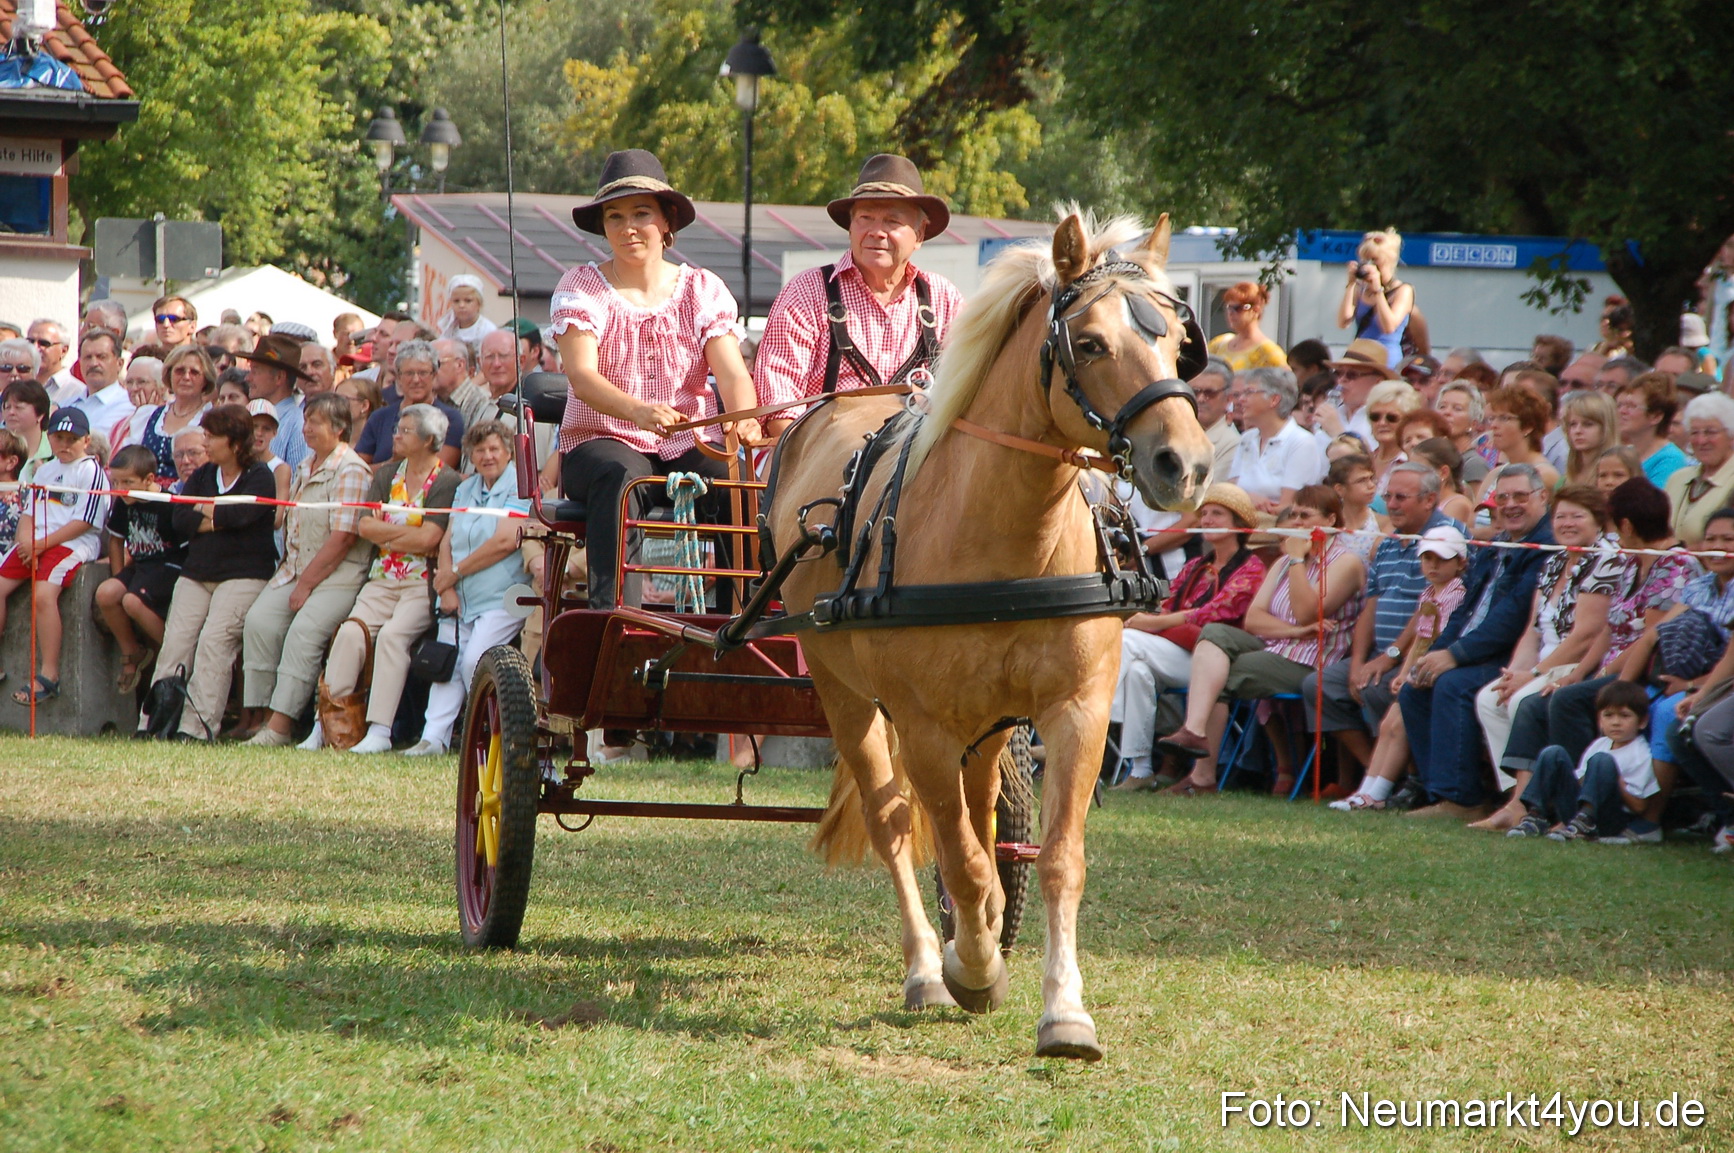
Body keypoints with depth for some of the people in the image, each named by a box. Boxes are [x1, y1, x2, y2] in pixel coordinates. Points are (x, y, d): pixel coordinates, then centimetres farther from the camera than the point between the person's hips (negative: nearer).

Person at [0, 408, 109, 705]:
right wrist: (24, 539, -2)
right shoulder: (45, 470, 21)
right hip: (35, 544, 8)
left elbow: (84, 522, -11)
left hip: (73, 544, -8)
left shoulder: (91, 471, -3)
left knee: (43, 593, -30)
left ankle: (49, 675, -27)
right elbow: (28, 511, 21)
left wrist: (42, 544, -13)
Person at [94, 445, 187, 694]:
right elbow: (116, 539, 18)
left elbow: (188, 547, -14)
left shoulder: (169, 505, -19)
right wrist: (119, 577, 11)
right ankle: (131, 654, 3)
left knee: (133, 601, -29)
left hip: (170, 567, -7)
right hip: (140, 565, 7)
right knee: (105, 594, -17)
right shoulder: (123, 504, 3)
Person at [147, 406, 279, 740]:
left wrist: (205, 510, 0)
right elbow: (179, 521, 5)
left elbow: (241, 514, -17)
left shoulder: (259, 477, 1)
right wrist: (220, 520, -9)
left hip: (243, 574, -6)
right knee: (176, 640, -10)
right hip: (196, 572, 6)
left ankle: (199, 726, -25)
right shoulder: (202, 476, 18)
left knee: (214, 640, -22)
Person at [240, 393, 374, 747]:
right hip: (296, 569, 8)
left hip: (339, 575, -8)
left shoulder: (351, 471, -10)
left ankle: (279, 726, -30)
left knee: (304, 630, -28)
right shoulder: (305, 467, 18)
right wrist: (291, 575, 8)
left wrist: (306, 584, -15)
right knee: (259, 621, -16)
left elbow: (343, 536, -16)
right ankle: (256, 718, -17)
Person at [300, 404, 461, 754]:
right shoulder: (386, 474, 15)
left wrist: (384, 533, -3)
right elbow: (364, 526, 3)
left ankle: (379, 730, -31)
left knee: (392, 633, -29)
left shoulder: (447, 482, -4)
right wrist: (411, 534, -5)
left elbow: (428, 539, -15)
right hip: (383, 579, 5)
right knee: (350, 632, -20)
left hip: (423, 581, -5)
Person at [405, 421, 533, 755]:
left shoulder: (518, 487, -6)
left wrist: (454, 573, -9)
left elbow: (505, 542, -17)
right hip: (460, 601, 7)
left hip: (502, 599, -7)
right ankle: (433, 737, -11)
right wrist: (446, 587, -6)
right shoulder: (466, 489, 18)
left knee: (474, 660, -20)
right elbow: (448, 541, 12)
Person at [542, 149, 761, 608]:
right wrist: (639, 411, -36)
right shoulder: (580, 288, 2)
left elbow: (731, 372, -5)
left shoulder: (704, 290, 9)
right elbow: (582, 375, -15)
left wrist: (743, 420, -30)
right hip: (601, 444, -2)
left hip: (688, 450, 2)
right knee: (622, 478, -37)